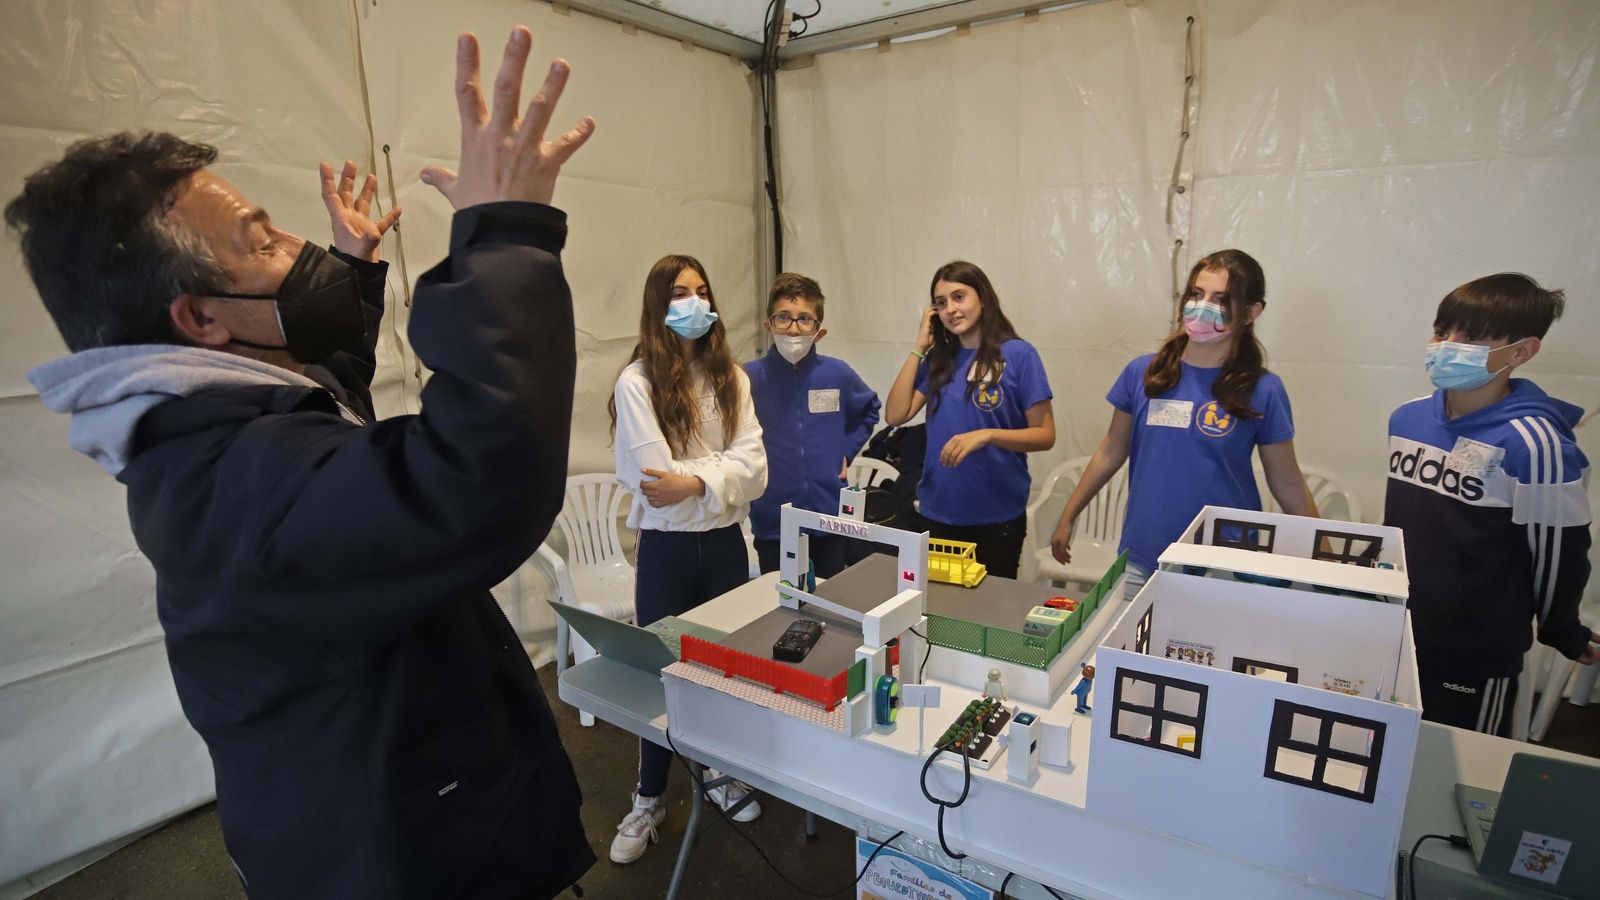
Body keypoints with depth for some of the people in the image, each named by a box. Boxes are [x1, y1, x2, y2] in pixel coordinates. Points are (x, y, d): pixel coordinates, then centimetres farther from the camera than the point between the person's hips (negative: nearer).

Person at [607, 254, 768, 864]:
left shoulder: (731, 378, 2)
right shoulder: (637, 381, -10)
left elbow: (754, 469, -8)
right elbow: (655, 476, -19)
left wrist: (695, 480, -22)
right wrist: (724, 463, -12)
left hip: (725, 542, 4)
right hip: (666, 547, -3)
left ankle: (721, 773, 40)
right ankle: (649, 800, 31)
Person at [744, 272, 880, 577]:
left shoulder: (838, 373, -4)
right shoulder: (750, 377, -10)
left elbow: (868, 410, 17)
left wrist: (847, 450, 7)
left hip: (832, 518, 2)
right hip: (772, 523, -1)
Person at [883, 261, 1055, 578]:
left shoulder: (1018, 354, -9)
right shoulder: (938, 358, 5)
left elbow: (1045, 436, -9)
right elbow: (895, 415, -5)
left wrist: (987, 434, -24)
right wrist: (919, 348, -4)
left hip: (998, 514, -4)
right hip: (938, 511, 4)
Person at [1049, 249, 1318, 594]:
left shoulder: (1263, 390, -6)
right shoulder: (1143, 372, -1)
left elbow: (1288, 487, 2)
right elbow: (1111, 453, 8)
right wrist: (1067, 518, 10)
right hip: (1141, 560, 2)